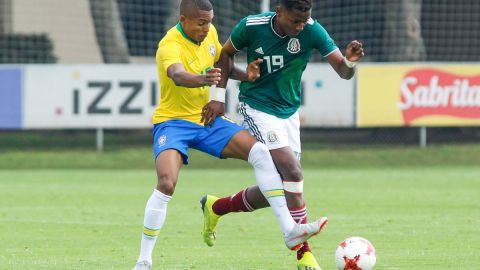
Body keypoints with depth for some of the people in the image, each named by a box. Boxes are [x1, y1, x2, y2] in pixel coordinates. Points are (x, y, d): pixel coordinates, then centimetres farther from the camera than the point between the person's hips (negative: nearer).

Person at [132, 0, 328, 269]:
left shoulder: (209, 33, -1)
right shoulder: (170, 46, -24)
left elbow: (221, 63, 18)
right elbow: (178, 76, -46)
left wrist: (244, 75, -4)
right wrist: (202, 79, -69)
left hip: (208, 120, 7)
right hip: (173, 122, -7)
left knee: (260, 152, -10)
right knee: (166, 183, -28)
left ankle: (289, 230, -8)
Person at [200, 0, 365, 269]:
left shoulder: (312, 30, -14)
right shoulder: (252, 26, -17)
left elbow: (343, 71, -16)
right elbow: (226, 53, 3)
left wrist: (350, 62, -39)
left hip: (289, 113, 5)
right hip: (257, 108, -5)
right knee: (293, 173, -22)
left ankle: (216, 207, 32)